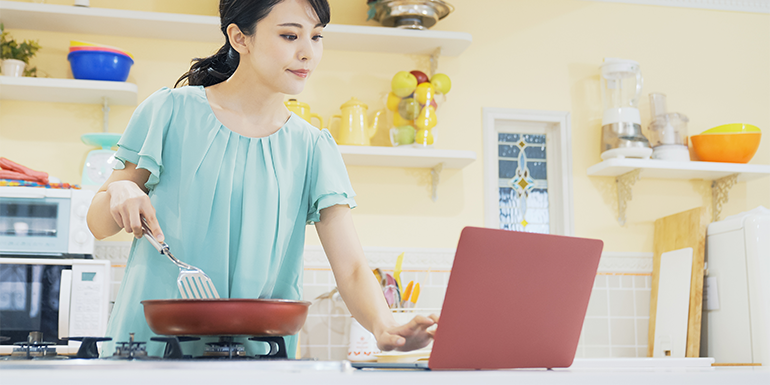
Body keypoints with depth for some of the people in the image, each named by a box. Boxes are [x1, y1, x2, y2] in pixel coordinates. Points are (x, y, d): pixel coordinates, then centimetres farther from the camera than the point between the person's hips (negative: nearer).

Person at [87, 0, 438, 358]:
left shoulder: (312, 149, 6)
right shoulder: (173, 111, 1)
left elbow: (351, 269, -2)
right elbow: (98, 225, 7)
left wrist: (384, 327, -21)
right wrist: (118, 191, -15)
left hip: (258, 354, 1)